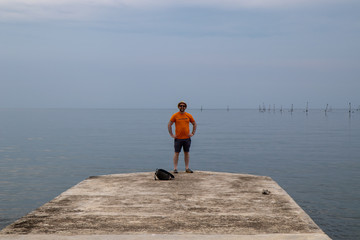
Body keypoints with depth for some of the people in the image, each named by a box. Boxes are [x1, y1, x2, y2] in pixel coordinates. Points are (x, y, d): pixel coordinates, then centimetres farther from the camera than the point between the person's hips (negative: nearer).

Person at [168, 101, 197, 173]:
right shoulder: (175, 115, -2)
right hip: (178, 138, -2)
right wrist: (171, 135, -4)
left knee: (187, 152, 7)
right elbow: (169, 125, 1)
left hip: (187, 138, 2)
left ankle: (187, 168, 14)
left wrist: (193, 133, 4)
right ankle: (175, 168, 4)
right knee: (176, 153, 0)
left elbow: (194, 124, 14)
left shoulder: (189, 115, 5)